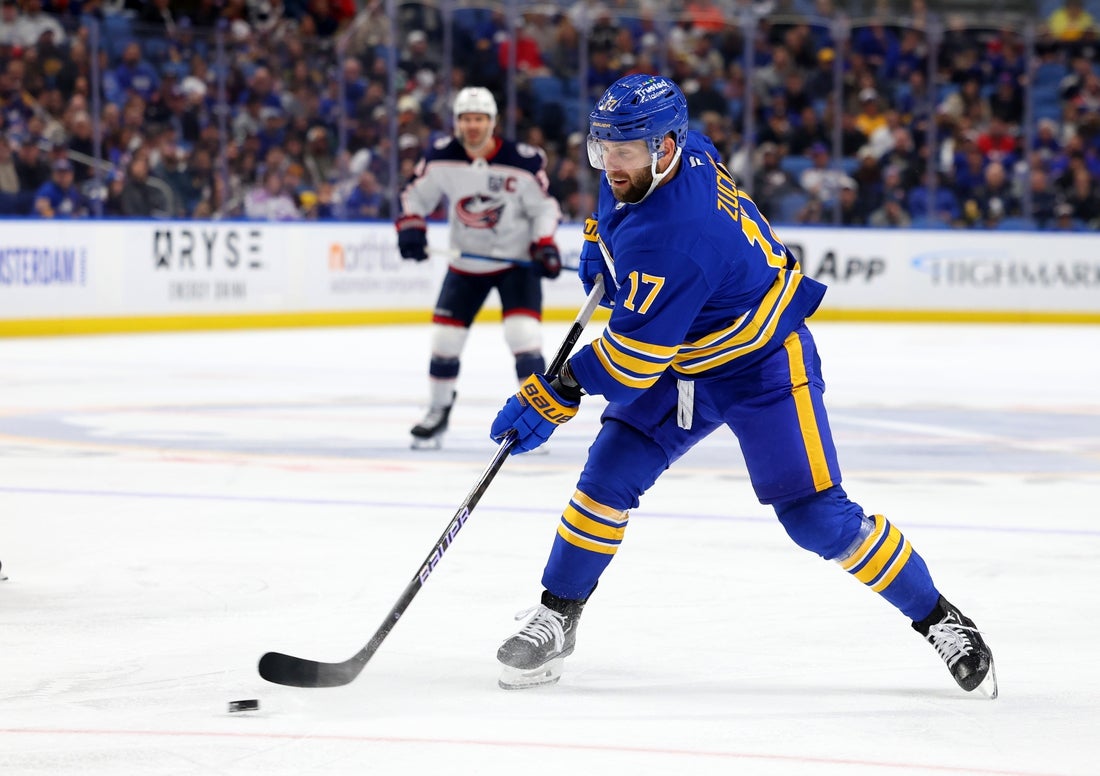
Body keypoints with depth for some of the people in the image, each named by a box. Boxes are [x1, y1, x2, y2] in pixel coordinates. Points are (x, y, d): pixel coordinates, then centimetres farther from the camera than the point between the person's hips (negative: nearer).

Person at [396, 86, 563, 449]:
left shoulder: (523, 161, -18)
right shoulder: (440, 159, -11)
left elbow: (543, 206, -6)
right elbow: (416, 195, 3)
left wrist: (545, 245, -19)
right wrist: (410, 228, -13)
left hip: (517, 260, -3)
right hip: (466, 262, 3)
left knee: (523, 335, -18)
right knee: (444, 338, 4)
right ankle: (438, 412, 26)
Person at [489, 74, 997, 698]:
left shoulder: (674, 238, -37)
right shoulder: (680, 150, -12)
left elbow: (634, 357, -34)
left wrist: (554, 397, -27)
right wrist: (602, 238, 16)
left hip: (762, 365, -9)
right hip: (681, 364, 9)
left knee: (817, 518, -9)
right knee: (610, 472, -4)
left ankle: (939, 619, 7)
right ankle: (557, 619, 6)